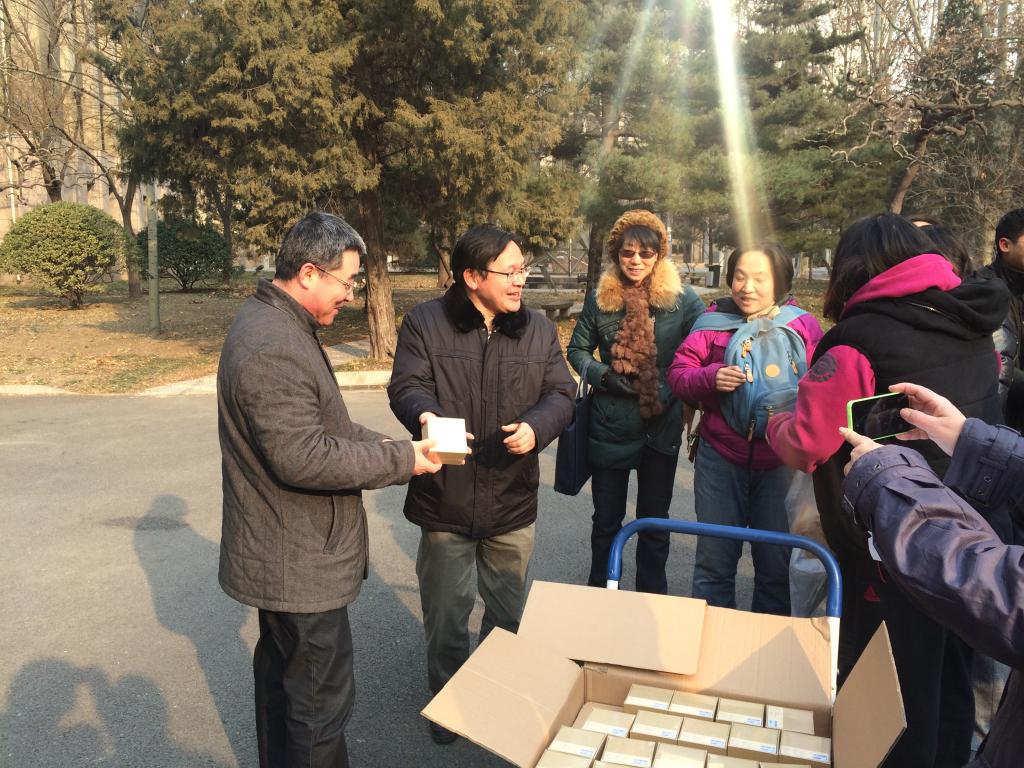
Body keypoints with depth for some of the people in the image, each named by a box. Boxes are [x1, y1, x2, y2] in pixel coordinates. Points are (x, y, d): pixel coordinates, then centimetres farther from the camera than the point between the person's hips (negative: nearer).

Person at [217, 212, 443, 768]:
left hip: (281, 554, 11)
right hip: (301, 564, -11)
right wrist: (401, 460, -20)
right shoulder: (273, 350, -26)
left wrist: (376, 442, 2)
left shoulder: (275, 325, 9)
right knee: (321, 700, 2)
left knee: (281, 674, 26)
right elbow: (304, 458, -28)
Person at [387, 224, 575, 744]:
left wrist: (536, 426, -20)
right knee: (445, 613, 13)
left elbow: (561, 393, 1)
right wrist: (424, 414, -33)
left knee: (509, 614, 18)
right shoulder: (425, 323, -6)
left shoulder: (539, 330, 2)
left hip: (512, 500, 3)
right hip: (444, 499, -2)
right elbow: (406, 386, -10)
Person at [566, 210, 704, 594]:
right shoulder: (599, 299, -1)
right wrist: (603, 375, -11)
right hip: (609, 427, 1)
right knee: (606, 519, 14)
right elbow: (577, 349, 7)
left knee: (654, 520, 15)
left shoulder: (683, 299, -5)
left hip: (662, 427, 0)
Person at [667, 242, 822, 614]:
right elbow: (678, 374, -1)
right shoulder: (713, 321, 1)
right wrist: (712, 377, -20)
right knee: (714, 561, 10)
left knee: (777, 565, 12)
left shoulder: (804, 325, 2)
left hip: (781, 461, 0)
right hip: (721, 457, 0)